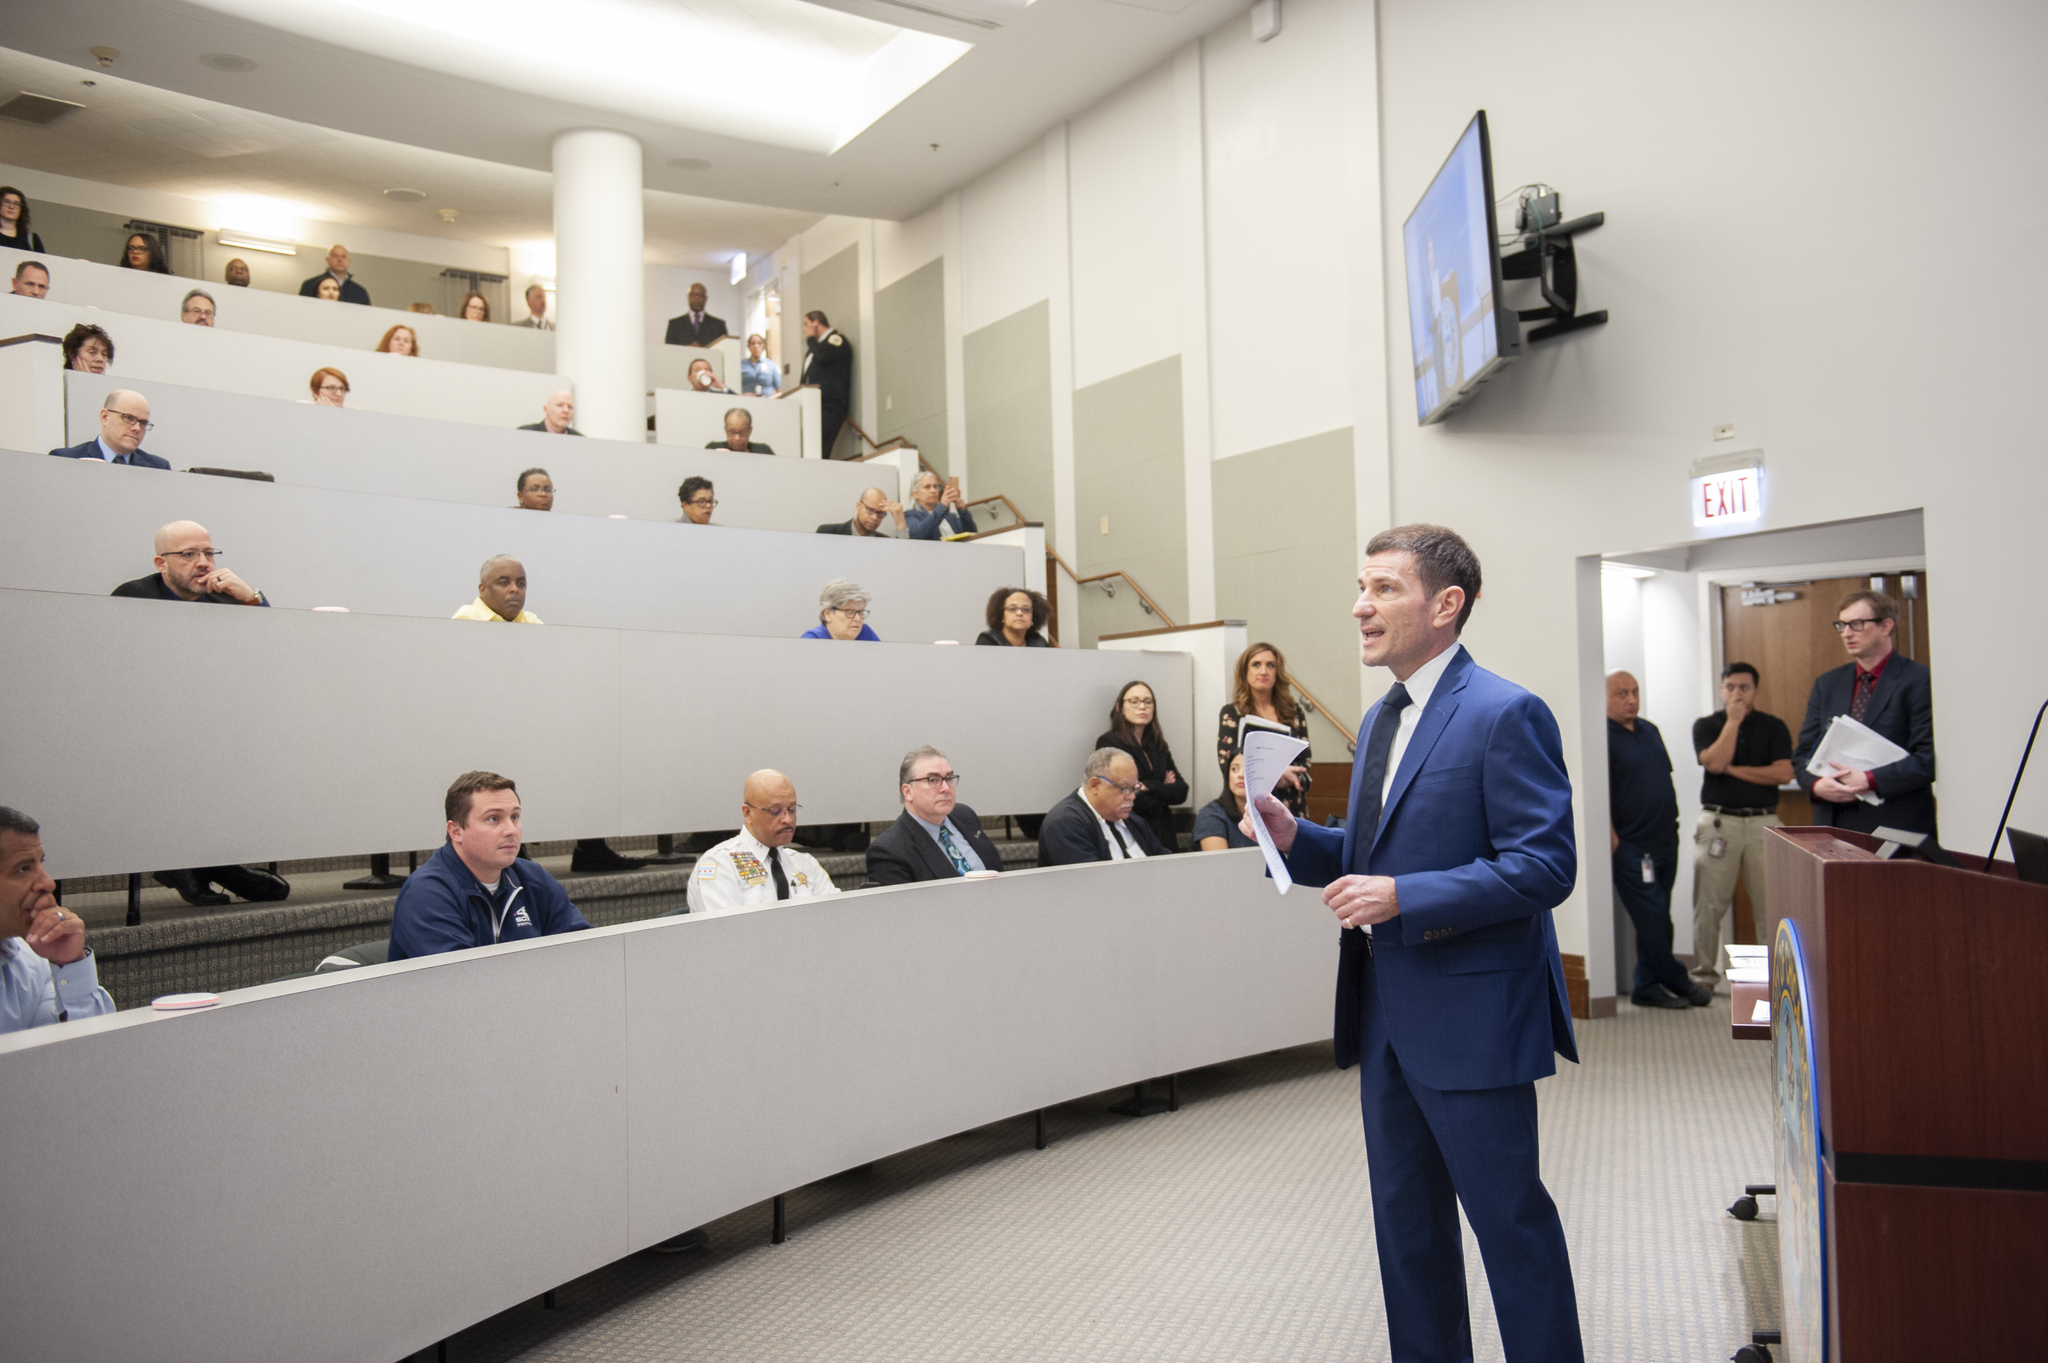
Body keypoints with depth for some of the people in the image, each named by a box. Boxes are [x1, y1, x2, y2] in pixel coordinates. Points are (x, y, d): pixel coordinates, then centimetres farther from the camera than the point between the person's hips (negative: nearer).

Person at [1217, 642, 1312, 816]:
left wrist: (1289, 777, -13)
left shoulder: (1294, 711, 11)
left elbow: (1304, 760, 9)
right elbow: (1227, 762, -6)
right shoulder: (1232, 713, 3)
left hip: (1292, 806, 2)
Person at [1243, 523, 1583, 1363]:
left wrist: (1402, 897, -25)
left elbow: (1545, 866, -20)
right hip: (1388, 1012, 9)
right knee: (1406, 1219, 19)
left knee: (1509, 1217, 5)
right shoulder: (1380, 718, 13)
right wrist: (1295, 838, 0)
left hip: (1471, 1015, -9)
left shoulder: (1504, 715, -15)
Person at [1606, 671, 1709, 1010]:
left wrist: (1671, 822, 15)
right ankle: (1677, 982, 12)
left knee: (1656, 920, 12)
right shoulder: (1603, 736, -13)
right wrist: (1611, 835, -20)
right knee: (1652, 919, -2)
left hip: (1665, 839, 8)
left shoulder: (1650, 730, 14)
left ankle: (1649, 988, 20)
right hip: (1631, 846, -8)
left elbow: (1666, 778, 21)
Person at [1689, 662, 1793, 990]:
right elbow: (1715, 763, -12)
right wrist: (1733, 720, -8)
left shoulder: (1774, 727, 9)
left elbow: (1783, 773, -4)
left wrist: (1733, 769, -6)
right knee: (1710, 904, 0)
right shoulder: (1706, 725, 7)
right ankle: (1704, 973, 8)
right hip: (1718, 821, -1)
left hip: (1764, 822, 1)